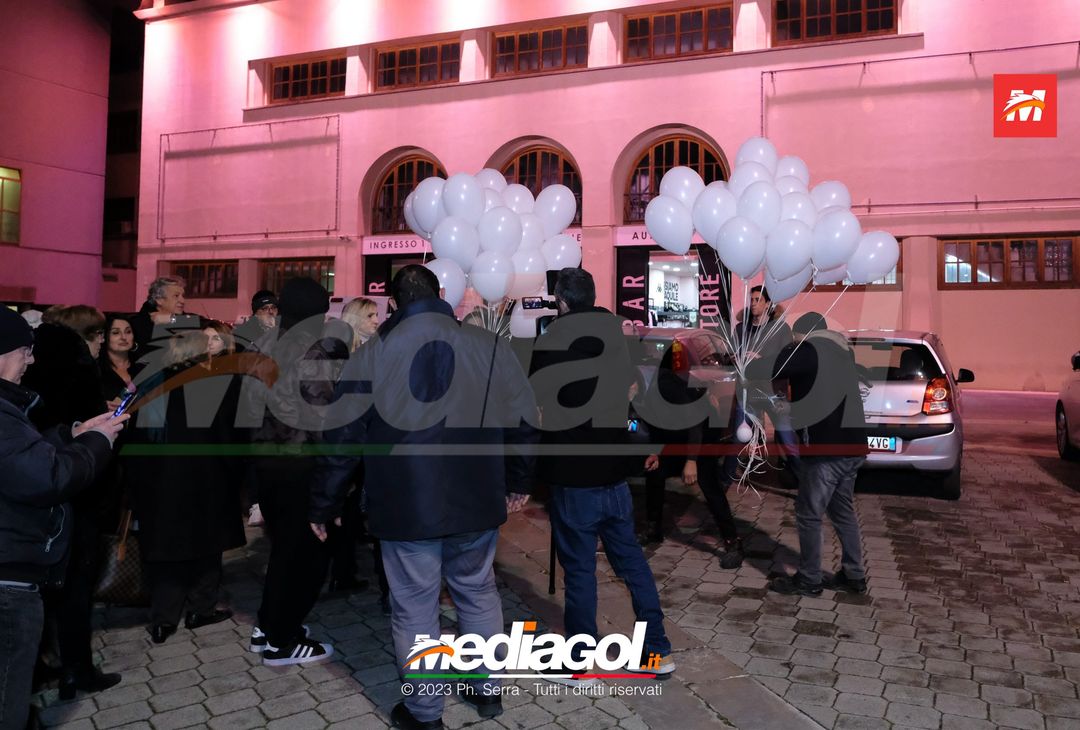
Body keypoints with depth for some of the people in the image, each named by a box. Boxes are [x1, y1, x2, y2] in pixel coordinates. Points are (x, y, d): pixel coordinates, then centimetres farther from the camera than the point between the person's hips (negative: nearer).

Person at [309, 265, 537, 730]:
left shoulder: (372, 355, -4)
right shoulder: (489, 346, -3)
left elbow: (342, 436, -3)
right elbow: (524, 418, 2)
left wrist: (324, 505, 8)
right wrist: (518, 482, 15)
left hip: (406, 509, -2)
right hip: (476, 502, 2)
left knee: (415, 609, 11)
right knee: (478, 593, 21)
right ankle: (487, 690, 34)